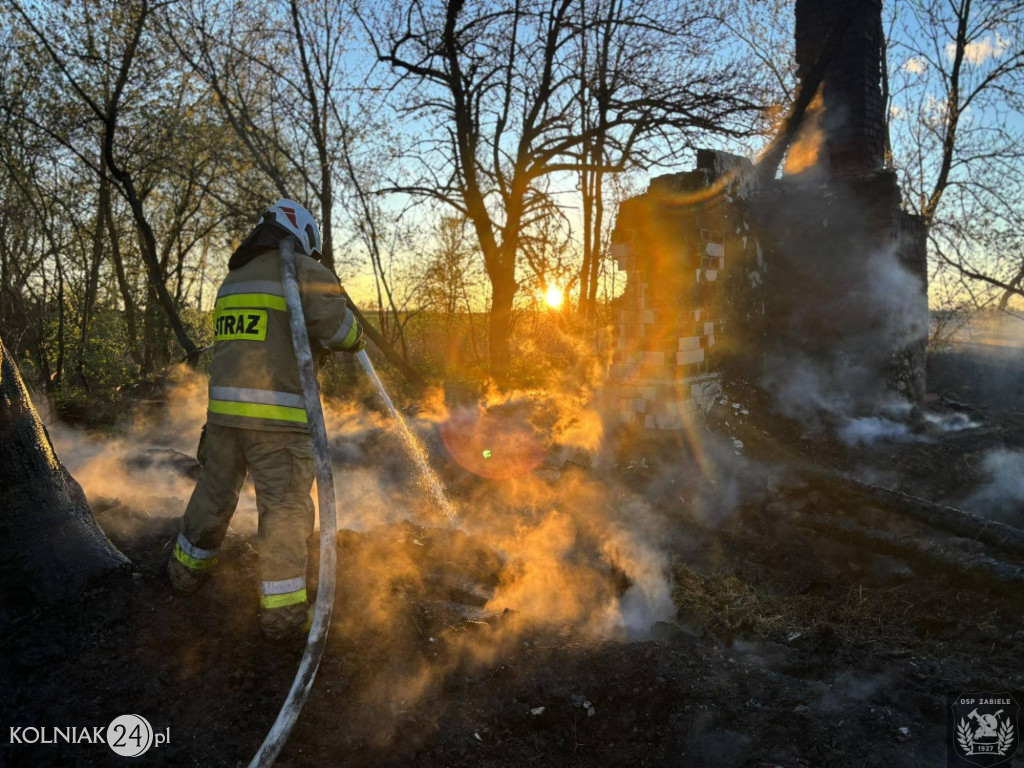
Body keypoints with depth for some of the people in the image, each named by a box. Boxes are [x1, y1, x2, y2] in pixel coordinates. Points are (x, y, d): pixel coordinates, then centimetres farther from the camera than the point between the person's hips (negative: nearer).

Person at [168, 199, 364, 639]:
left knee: (215, 491, 22)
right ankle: (282, 610, 7)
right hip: (277, 413, -6)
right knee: (285, 506, 1)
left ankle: (187, 569, 41)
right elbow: (334, 324, -14)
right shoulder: (303, 270, -2)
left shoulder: (233, 278, 19)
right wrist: (356, 339, 7)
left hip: (224, 405, 7)